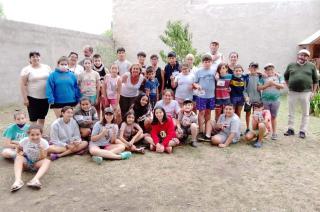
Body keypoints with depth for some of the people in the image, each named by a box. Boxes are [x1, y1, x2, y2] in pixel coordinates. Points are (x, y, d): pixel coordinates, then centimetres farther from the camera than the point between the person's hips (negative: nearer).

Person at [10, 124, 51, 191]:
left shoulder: (44, 143, -15)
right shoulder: (24, 141, -12)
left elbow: (43, 158, -16)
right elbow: (18, 148, 11)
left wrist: (42, 149, -32)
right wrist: (20, 153, -10)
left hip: (37, 163, -1)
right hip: (26, 162, 1)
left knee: (47, 161, -31)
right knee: (18, 158, -29)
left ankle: (35, 179, -54)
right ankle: (18, 180, -47)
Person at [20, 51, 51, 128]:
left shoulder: (46, 67, 6)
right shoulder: (26, 70, -3)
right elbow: (23, 85, -5)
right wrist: (25, 98, -11)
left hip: (45, 97, 3)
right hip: (32, 98, -3)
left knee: (42, 117, 15)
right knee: (33, 119, 1)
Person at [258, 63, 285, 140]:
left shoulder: (279, 77, 8)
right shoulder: (263, 78, 5)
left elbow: (282, 86, 0)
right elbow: (259, 88, -1)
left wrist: (274, 83, -12)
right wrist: (267, 85, -11)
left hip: (275, 100, 0)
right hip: (265, 100, 0)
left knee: (273, 117, 7)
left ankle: (274, 133, 15)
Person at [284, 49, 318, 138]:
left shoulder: (311, 66, 5)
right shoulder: (291, 65, 7)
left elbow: (315, 80, 7)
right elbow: (286, 77, 18)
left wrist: (313, 92, 1)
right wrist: (289, 87, 9)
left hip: (306, 93, -1)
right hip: (292, 92, 1)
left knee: (305, 113, 5)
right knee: (291, 112, 8)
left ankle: (302, 131, 14)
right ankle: (290, 129, 19)